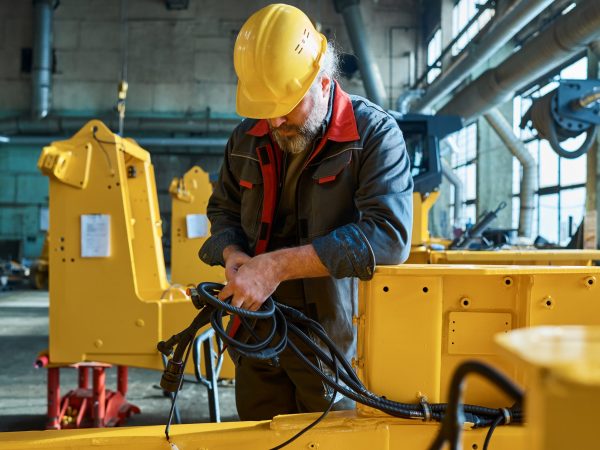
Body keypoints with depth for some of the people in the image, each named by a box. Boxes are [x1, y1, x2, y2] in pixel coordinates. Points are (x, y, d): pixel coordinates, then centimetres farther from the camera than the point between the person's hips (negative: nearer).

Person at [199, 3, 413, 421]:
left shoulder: (375, 134, -12)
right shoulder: (247, 138, 5)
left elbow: (389, 236, -24)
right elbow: (224, 211, 19)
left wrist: (277, 265, -26)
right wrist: (232, 254, -6)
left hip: (338, 338, -4)